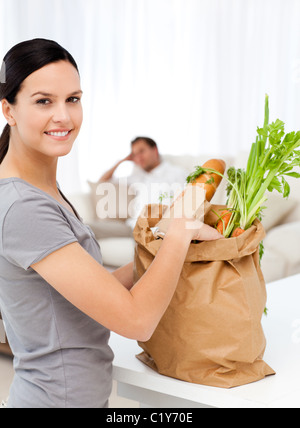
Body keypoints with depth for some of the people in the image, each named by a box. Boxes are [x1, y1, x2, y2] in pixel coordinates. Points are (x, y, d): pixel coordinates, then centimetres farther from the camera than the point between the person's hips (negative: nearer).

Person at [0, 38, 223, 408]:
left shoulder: (43, 191, 3)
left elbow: (93, 289, 6)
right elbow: (135, 320, -27)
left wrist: (155, 252, 1)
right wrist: (182, 231, -16)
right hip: (60, 399, -8)